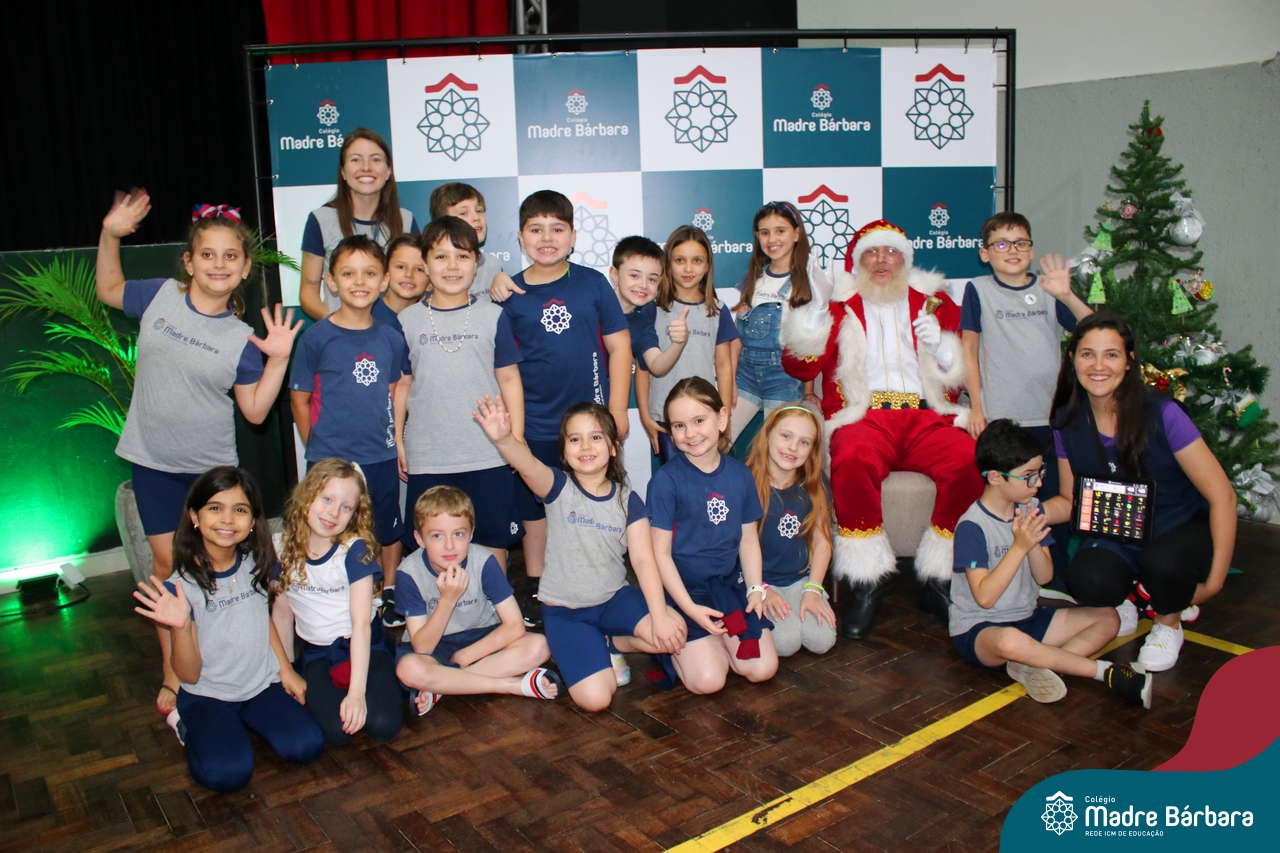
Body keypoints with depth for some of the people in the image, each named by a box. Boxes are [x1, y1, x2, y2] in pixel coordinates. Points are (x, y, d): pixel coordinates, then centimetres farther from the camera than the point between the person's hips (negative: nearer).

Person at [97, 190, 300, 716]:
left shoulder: (241, 338, -6)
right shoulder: (160, 296, -4)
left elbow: (255, 410, -5)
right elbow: (108, 289, 16)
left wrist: (279, 357, -13)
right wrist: (110, 236, 4)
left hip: (212, 465, 0)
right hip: (154, 460, 1)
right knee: (168, 560, 7)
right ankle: (173, 671, 20)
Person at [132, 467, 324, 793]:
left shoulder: (254, 564, -3)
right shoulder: (180, 587, -16)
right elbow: (189, 674, -14)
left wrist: (286, 669, 8)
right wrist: (180, 627, -32)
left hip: (263, 685, 4)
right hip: (207, 695, -3)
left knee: (306, 748, -19)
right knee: (227, 774, -26)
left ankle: (246, 723, 11)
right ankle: (189, 726, 6)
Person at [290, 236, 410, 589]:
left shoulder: (391, 339, 0)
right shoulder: (316, 338, -9)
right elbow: (299, 400, -3)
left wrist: (395, 439, 7)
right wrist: (319, 448, -1)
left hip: (383, 458, 3)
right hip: (330, 462, -3)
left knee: (389, 533, 17)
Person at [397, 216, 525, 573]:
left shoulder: (493, 317, 2)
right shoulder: (407, 321, 4)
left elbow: (509, 379, 4)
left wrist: (516, 440, 1)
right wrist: (397, 440, 6)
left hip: (488, 457, 0)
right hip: (426, 459, 1)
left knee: (493, 543, 9)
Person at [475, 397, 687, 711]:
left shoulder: (628, 500, -3)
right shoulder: (558, 488, -10)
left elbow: (643, 559, -11)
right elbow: (527, 465, -32)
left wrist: (660, 616, -23)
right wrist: (504, 438, -54)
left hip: (615, 598, 3)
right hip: (564, 610, -2)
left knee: (673, 632, -25)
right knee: (594, 698, -20)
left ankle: (611, 645, 7)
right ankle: (596, 652, 15)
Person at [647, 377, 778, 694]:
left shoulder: (741, 475, 2)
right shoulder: (666, 480, -13)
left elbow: (748, 540, 9)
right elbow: (660, 552, -12)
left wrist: (755, 590, -4)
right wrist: (690, 608, -16)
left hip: (730, 585, 5)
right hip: (683, 588, -4)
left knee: (762, 668, -7)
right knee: (708, 680, -16)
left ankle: (719, 637, 20)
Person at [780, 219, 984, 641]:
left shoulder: (933, 301, 22)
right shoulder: (839, 305, 17)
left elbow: (969, 368, 18)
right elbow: (800, 367, 6)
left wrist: (941, 347, -3)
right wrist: (814, 319, -10)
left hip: (927, 416, 2)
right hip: (864, 415, -2)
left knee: (970, 462, -30)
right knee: (852, 461, -37)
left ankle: (942, 579, -13)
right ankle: (864, 583, -22)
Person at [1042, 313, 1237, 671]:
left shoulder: (1162, 414, -19)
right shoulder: (1068, 422, -7)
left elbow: (1222, 495, -16)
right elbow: (1070, 501, 4)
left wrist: (1214, 580, -18)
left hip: (1181, 530, -2)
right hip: (1115, 538, 2)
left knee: (1161, 562, -37)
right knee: (1087, 581, -31)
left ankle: (1168, 624, 0)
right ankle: (1126, 595, 9)